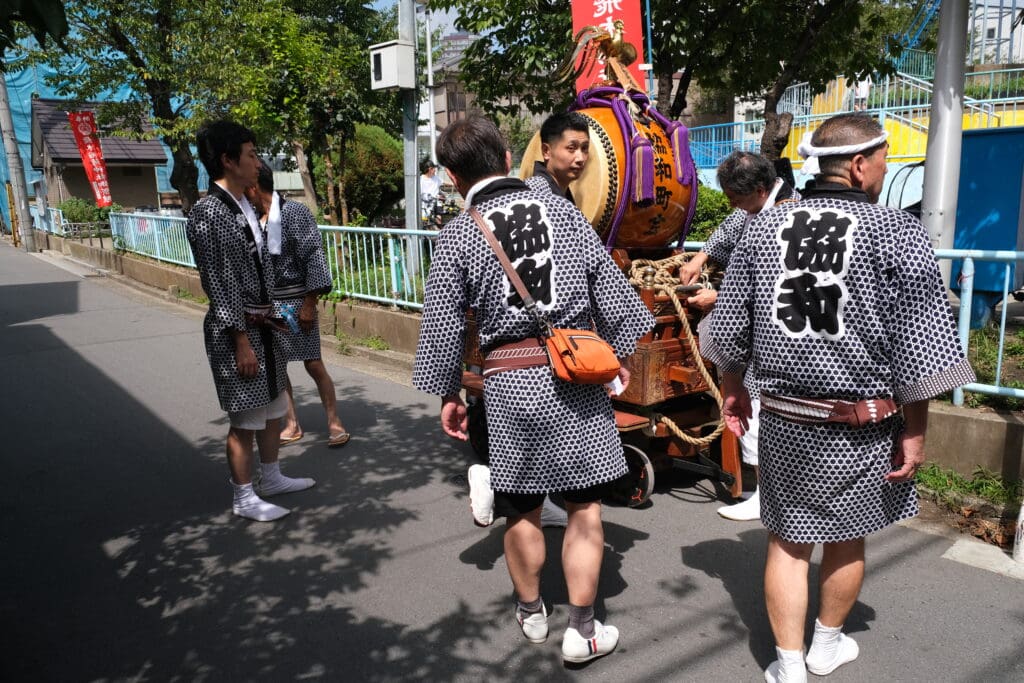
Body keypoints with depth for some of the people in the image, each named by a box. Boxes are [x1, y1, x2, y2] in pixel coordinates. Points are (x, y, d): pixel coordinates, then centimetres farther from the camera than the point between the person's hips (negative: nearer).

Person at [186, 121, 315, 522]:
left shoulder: (244, 206, 10)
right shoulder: (208, 214, -17)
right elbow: (219, 284, -19)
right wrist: (241, 342, -19)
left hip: (263, 324, 9)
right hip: (237, 329, -9)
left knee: (272, 406, 18)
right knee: (245, 417, 2)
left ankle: (271, 478, 35)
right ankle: (244, 498, 17)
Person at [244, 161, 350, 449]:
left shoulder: (295, 212, -10)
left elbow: (313, 258, -12)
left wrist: (308, 304, -15)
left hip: (295, 303, -6)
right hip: (266, 304, 6)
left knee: (314, 364, -2)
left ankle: (334, 423, 11)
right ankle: (291, 425, 22)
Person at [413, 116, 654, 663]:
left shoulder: (456, 236, -2)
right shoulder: (561, 209, 3)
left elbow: (443, 323, 0)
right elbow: (608, 284, 5)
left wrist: (448, 394, 13)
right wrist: (618, 351, 17)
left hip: (509, 382, 0)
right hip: (577, 372, 1)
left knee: (521, 509, 16)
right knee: (584, 505, 10)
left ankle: (530, 612, 36)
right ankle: (582, 629, 19)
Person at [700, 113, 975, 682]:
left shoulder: (764, 228, 1)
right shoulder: (898, 233, -10)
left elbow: (731, 324, 7)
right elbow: (918, 346, -10)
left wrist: (734, 389, 20)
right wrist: (915, 432, -2)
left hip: (782, 416, 3)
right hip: (861, 424, -2)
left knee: (787, 539, 13)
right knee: (847, 538, 18)